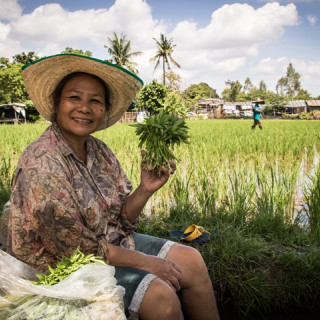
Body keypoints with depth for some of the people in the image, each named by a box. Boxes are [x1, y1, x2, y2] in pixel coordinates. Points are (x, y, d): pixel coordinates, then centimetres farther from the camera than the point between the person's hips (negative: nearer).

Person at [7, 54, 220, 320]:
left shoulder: (99, 150, -2)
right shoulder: (41, 163, -24)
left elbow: (120, 220, 1)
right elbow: (76, 245, -22)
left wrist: (145, 189, -19)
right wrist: (144, 261, -16)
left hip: (112, 242, 7)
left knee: (191, 260, -1)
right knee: (161, 296, -20)